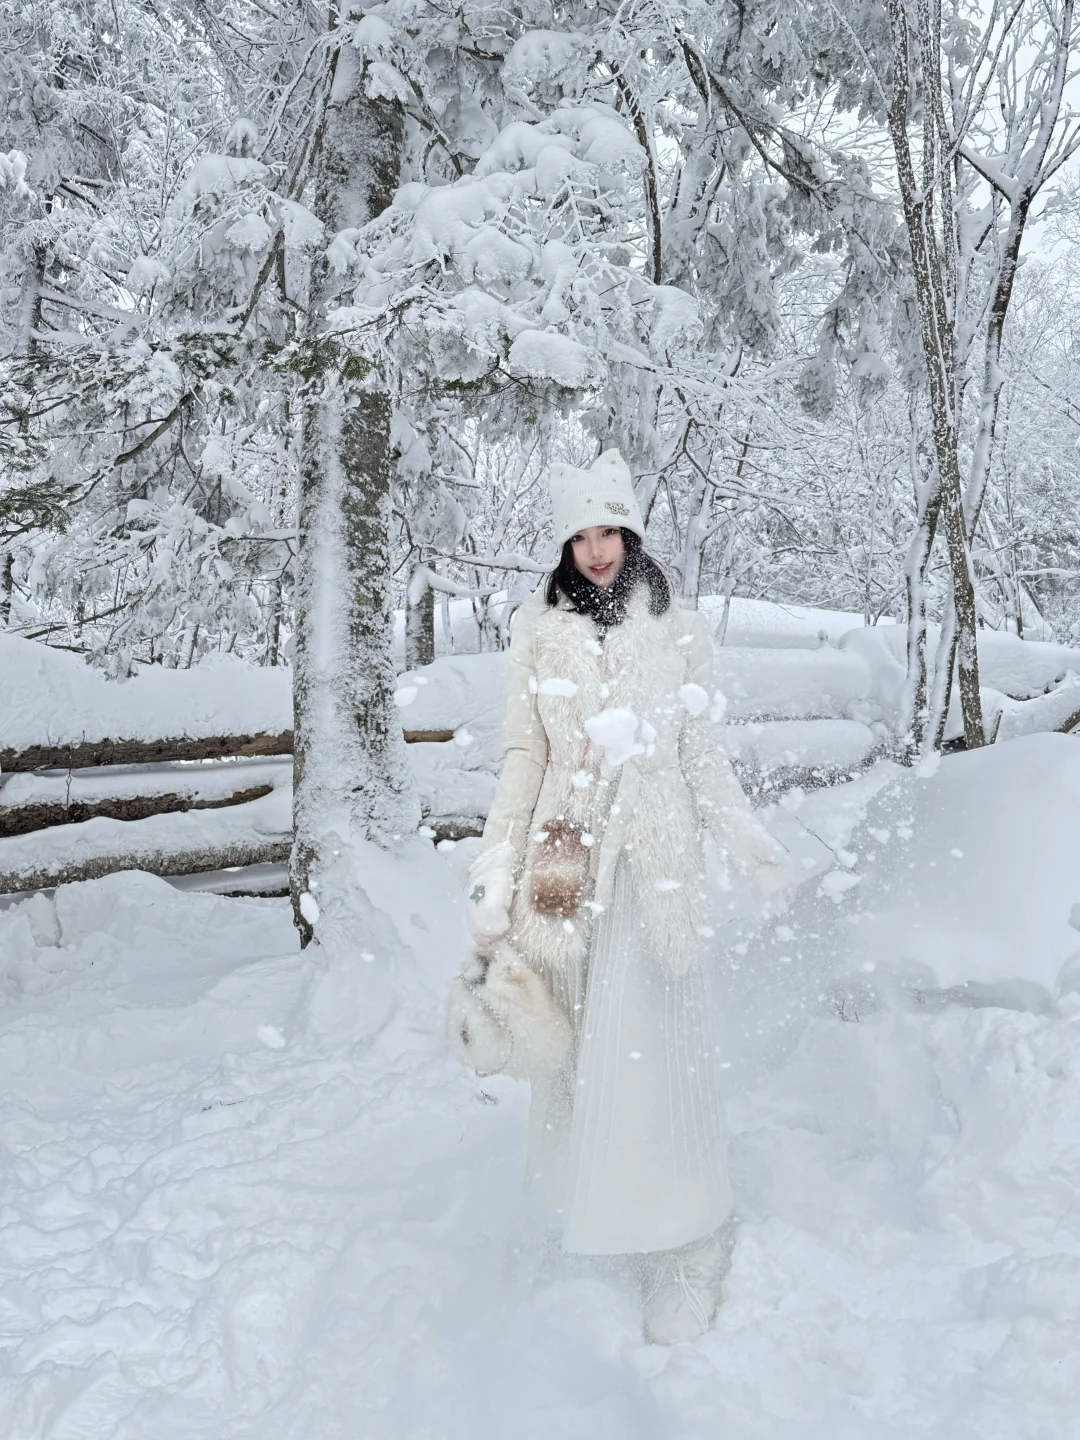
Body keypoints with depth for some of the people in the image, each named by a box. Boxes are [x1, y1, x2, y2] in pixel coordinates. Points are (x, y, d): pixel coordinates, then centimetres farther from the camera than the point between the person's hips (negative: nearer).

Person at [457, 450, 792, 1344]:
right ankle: (585, 1213, 24)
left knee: (656, 1044, -2)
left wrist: (751, 851, 3)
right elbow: (523, 760, 4)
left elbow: (704, 759, 11)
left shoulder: (681, 632, 6)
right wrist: (492, 889, 0)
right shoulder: (538, 630, 5)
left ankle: (679, 1250, 13)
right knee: (574, 1043, 6)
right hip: (567, 865, 1)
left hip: (658, 865, -1)